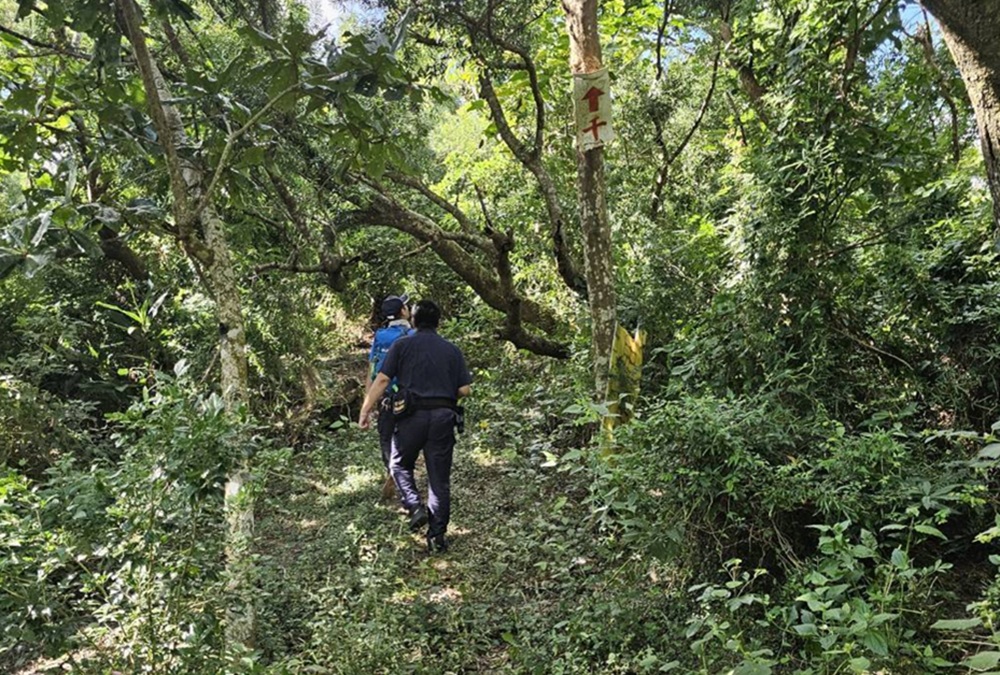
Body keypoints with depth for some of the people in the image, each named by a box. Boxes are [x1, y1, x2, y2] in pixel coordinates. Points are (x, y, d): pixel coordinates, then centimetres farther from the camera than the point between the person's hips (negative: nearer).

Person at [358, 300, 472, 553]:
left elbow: (382, 380, -5)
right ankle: (437, 536, 12)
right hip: (443, 417, 2)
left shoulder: (402, 346, 4)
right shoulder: (452, 350, 10)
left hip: (412, 416, -2)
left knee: (400, 465, 21)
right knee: (439, 478, 9)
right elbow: (465, 389, 5)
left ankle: (416, 507, 1)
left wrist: (365, 411, 0)